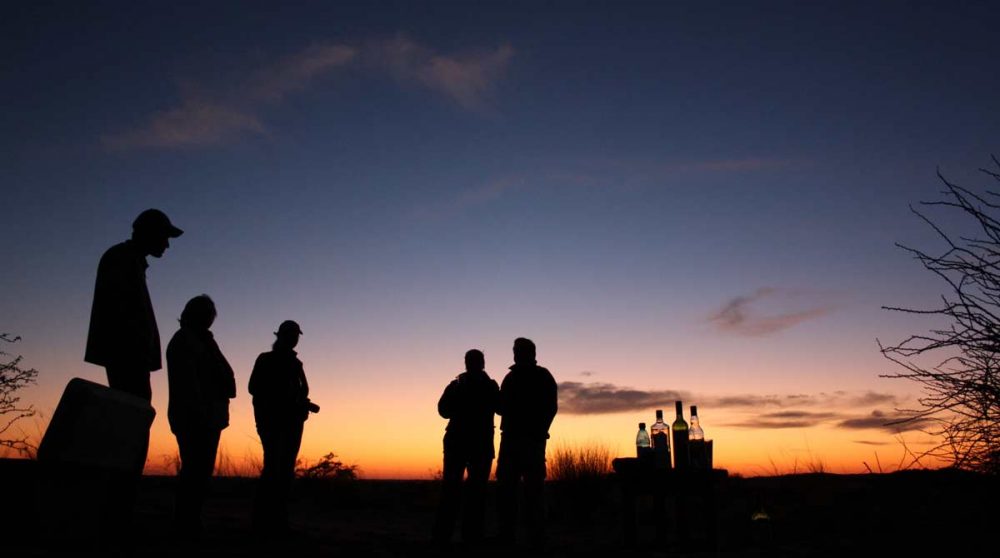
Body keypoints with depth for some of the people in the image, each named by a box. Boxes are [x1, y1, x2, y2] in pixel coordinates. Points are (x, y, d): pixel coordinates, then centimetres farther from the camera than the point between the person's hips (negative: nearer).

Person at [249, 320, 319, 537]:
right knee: (273, 468, -14)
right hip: (272, 421, -5)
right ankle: (263, 521, -11)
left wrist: (305, 405, -6)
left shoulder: (294, 363, 17)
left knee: (286, 470, 2)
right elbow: (255, 389, -5)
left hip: (292, 422, 5)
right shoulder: (266, 360, 4)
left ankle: (279, 522, 5)